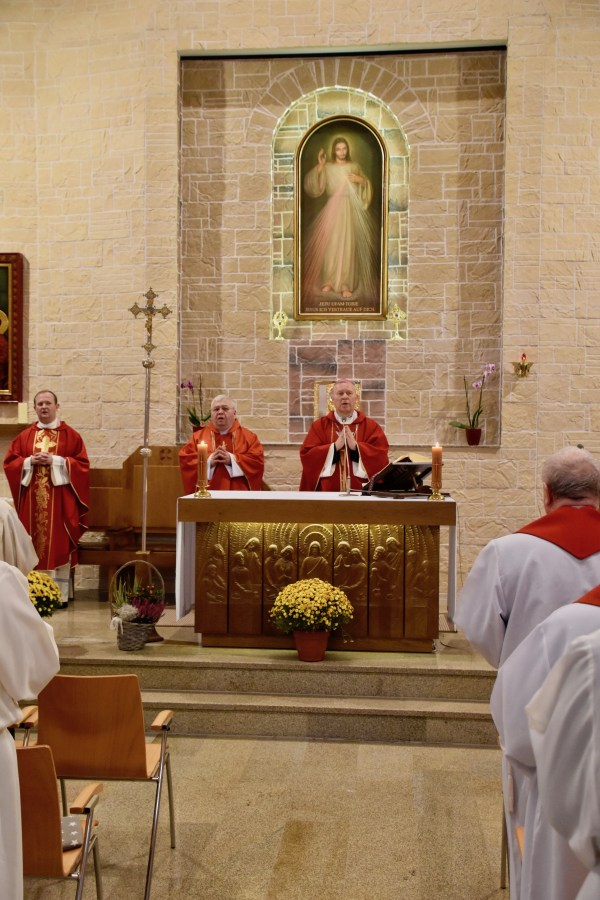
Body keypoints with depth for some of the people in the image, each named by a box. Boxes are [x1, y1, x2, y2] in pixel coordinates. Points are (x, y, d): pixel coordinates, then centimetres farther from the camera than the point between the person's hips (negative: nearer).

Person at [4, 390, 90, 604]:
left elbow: (82, 465, -4)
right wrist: (30, 461, -9)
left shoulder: (70, 435, 3)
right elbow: (9, 463, 8)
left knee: (59, 546, -2)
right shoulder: (24, 436, 11)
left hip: (59, 501, -3)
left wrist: (55, 461, -14)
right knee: (33, 546, 4)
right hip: (31, 501, 3)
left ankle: (60, 594, 3)